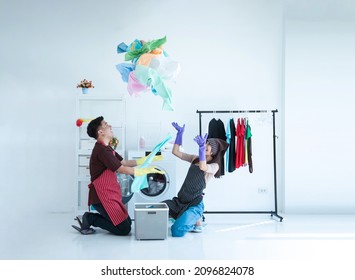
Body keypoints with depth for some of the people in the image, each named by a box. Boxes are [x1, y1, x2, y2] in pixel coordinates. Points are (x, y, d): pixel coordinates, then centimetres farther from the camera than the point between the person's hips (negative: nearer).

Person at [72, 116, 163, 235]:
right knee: (124, 229, -9)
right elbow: (122, 169, -20)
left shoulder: (106, 148, 14)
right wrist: (147, 170, -14)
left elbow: (125, 163, 16)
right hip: (103, 197, -10)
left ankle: (90, 218, 12)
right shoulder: (101, 150, -20)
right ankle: (90, 219, -1)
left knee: (128, 222, 16)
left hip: (110, 195, 10)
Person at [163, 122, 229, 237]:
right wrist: (179, 134, 2)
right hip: (180, 200, 7)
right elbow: (176, 152, 9)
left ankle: (196, 221, 8)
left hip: (194, 204, -7)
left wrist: (202, 147, -42)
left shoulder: (214, 166, -8)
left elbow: (203, 167, -31)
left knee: (177, 231, -25)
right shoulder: (195, 158, 12)